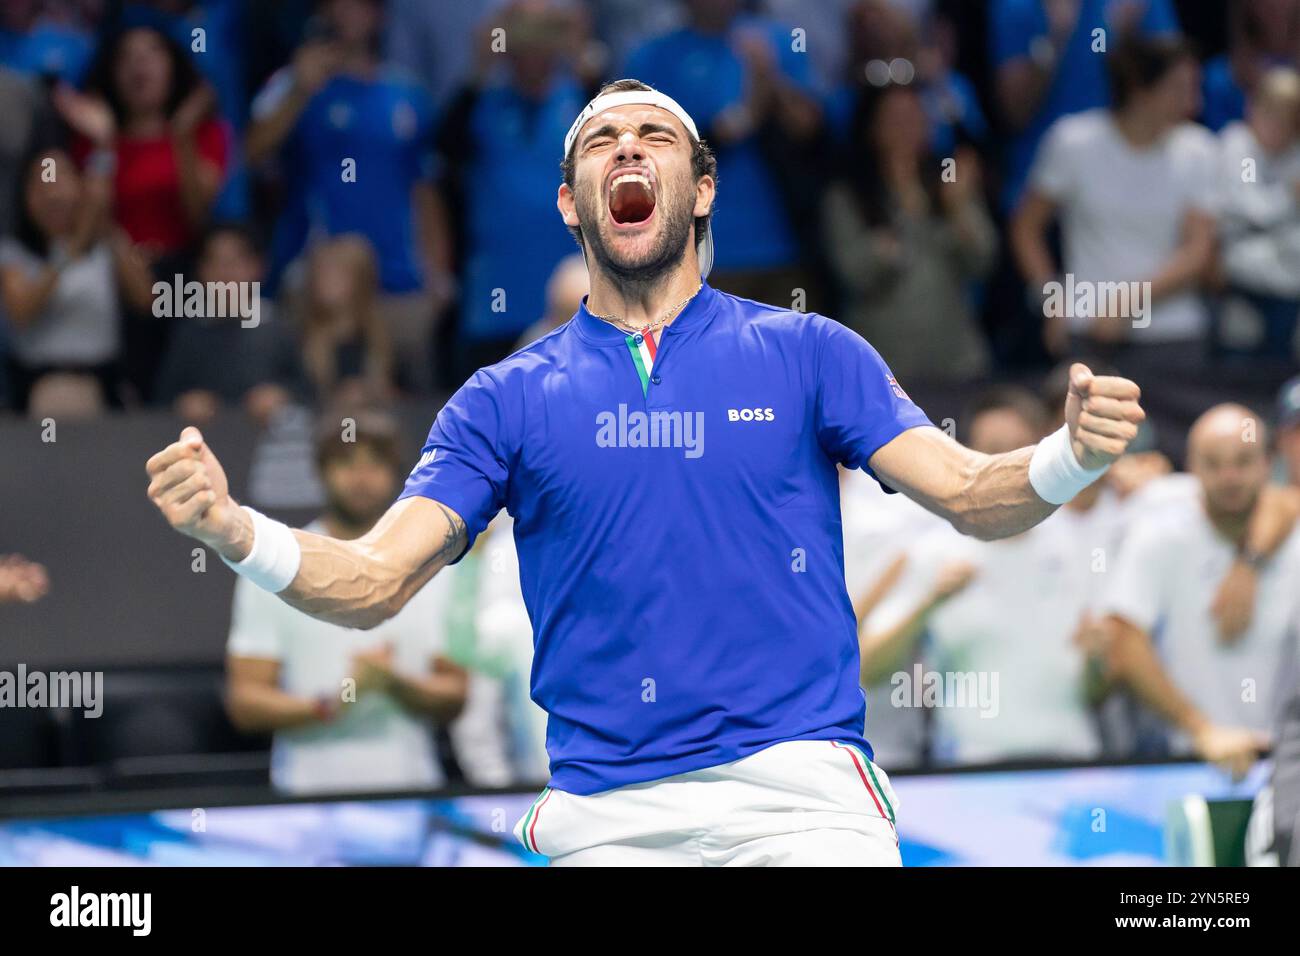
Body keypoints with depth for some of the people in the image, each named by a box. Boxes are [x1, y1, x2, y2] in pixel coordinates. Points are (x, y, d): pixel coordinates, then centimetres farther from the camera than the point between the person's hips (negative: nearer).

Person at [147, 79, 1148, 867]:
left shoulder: (806, 353, 8)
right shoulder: (508, 399, 10)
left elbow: (968, 493, 1)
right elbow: (373, 581, 4)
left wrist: (1071, 456, -21)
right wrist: (233, 530, -15)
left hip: (796, 792, -1)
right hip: (606, 817, 2)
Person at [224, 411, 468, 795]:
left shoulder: (432, 571, 9)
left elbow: (454, 698, 7)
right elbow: (244, 701, -2)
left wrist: (394, 684, -13)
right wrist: (330, 705, -17)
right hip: (309, 789, -2)